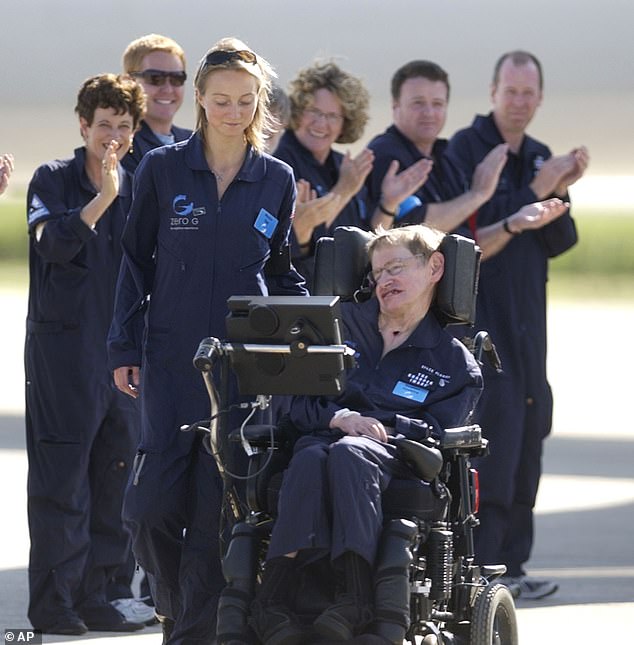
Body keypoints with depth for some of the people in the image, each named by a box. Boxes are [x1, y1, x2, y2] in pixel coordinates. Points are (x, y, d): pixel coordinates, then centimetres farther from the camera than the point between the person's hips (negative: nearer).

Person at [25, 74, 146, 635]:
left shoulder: (136, 189, 13)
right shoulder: (54, 180, -1)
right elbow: (52, 241, -18)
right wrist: (102, 197, -23)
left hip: (121, 350, 5)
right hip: (63, 350, -5)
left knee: (114, 473, 6)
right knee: (62, 478, -4)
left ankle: (93, 593, 13)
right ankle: (53, 602, -1)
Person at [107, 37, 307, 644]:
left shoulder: (277, 180, 7)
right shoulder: (162, 168, 3)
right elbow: (136, 260, 6)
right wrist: (125, 348, 2)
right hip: (172, 358, -1)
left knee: (217, 506, -3)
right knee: (153, 504, -8)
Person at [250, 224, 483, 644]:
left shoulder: (454, 362, 16)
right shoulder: (345, 323, 24)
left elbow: (437, 432, 2)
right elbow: (297, 400, 15)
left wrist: (383, 429, -14)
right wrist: (337, 417, -6)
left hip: (394, 456, -2)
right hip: (324, 435, 2)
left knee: (349, 452, -39)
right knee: (310, 456, -38)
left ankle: (358, 598, -52)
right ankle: (272, 598, -50)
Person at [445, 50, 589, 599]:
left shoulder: (539, 157, 15)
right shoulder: (467, 148, -8)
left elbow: (559, 243, 10)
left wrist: (560, 194, -7)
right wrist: (534, 194, -22)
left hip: (527, 322, 8)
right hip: (480, 316, -8)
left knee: (525, 444, 8)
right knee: (490, 443, -13)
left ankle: (510, 563, 14)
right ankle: (477, 569, -10)